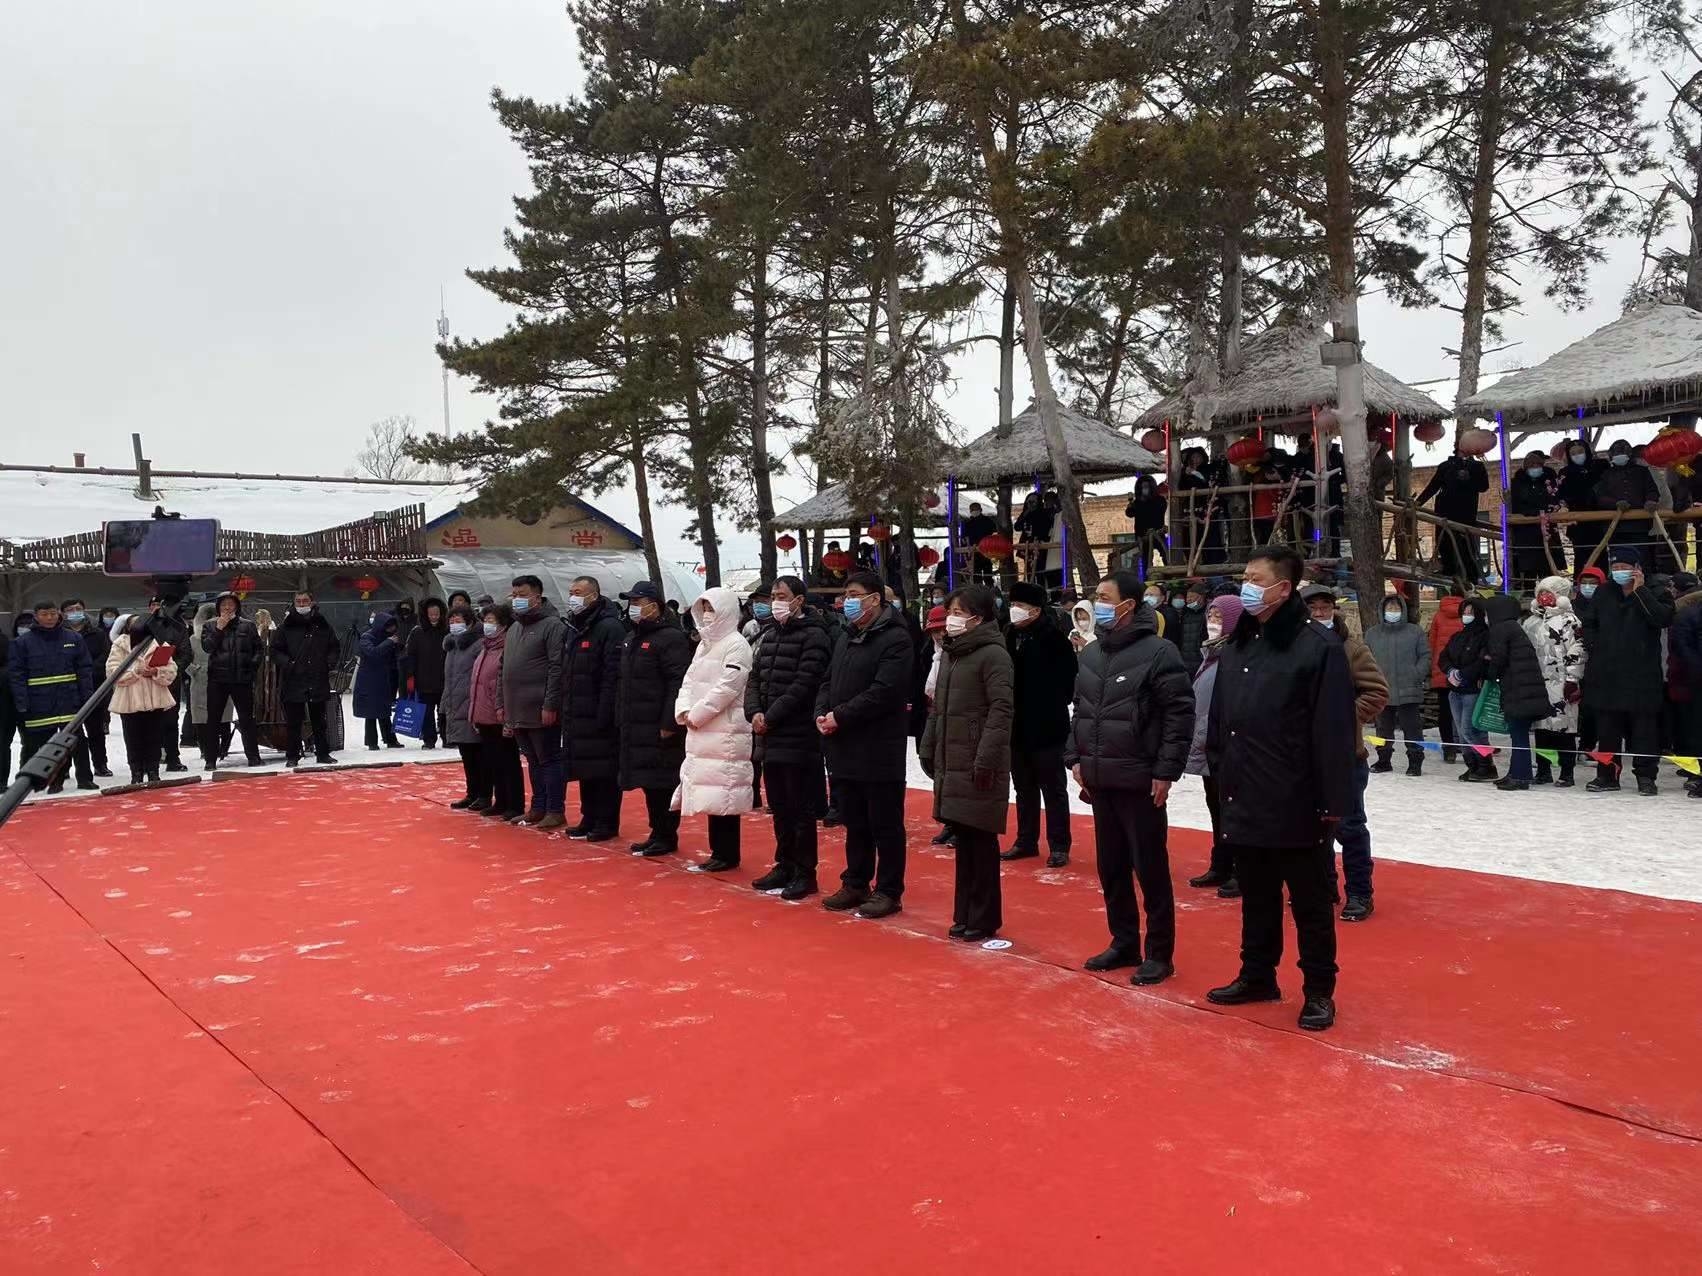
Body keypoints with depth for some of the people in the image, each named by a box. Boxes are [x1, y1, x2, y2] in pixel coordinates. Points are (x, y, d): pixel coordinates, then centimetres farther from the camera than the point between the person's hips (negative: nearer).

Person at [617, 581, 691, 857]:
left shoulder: (671, 638, -12)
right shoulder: (632, 638, 18)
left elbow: (678, 683, -19)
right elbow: (623, 682, 23)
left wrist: (669, 723, -23)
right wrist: (620, 719, 17)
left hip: (660, 728, -9)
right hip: (636, 726, 9)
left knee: (663, 782, -3)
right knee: (648, 782, 13)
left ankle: (667, 838, 6)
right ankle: (657, 833, 22)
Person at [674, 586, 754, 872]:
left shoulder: (736, 645, -9)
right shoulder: (704, 644, 18)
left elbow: (725, 688, -17)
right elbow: (689, 681, 15)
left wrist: (696, 715, -12)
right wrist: (684, 711, -3)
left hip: (726, 732, -8)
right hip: (700, 731, 8)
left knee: (723, 793, -6)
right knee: (709, 792, 10)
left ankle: (728, 854, 2)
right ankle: (718, 850, 18)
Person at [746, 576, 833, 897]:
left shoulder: (813, 635, -10)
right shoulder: (770, 635, 16)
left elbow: (803, 686, -18)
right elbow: (754, 680, 14)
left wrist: (770, 717, -15)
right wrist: (754, 712, -4)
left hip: (799, 738, -8)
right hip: (770, 738, 8)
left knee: (802, 810, 0)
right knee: (779, 807, 16)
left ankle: (805, 873, 9)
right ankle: (785, 865, 27)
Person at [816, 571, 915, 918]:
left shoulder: (894, 638, -11)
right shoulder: (845, 637, 16)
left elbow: (883, 692, -21)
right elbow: (829, 681, 18)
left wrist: (840, 717, -17)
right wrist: (822, 713, -2)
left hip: (879, 752, -8)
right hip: (845, 749, 8)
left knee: (885, 825, 2)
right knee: (854, 823, 16)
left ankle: (889, 892, 11)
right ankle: (855, 884, 27)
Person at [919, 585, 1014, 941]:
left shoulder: (993, 654, -10)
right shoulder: (950, 653, 14)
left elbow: (1002, 709, -17)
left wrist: (986, 758, -21)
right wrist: (928, 748, 15)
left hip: (979, 767, -7)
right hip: (951, 763, 7)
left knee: (981, 841, 1)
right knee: (963, 840, 12)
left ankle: (984, 920, 11)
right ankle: (965, 914, 21)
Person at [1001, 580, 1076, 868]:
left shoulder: (1053, 638, -11)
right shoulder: (1010, 637, 6)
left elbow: (1067, 680, -10)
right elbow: (1004, 677, 11)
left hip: (1046, 728, -6)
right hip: (1017, 728, 6)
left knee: (1053, 789, 4)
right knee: (1024, 789, 16)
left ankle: (1059, 846, 11)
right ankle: (1026, 841, 26)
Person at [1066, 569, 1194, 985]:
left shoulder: (1158, 652, -10)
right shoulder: (1091, 655, 11)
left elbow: (1180, 715, -12)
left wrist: (1166, 771, -15)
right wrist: (1076, 758, 12)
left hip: (1140, 783, -7)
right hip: (1099, 781, 7)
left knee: (1151, 869, 1)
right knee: (1111, 868, 14)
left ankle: (1159, 953, 13)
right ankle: (1124, 943, 28)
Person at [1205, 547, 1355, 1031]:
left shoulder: (1318, 647, -13)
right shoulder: (1237, 645, 9)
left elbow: (1333, 733, -15)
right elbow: (1219, 719, 14)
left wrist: (1333, 801, -16)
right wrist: (1220, 774, 12)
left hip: (1297, 806, -6)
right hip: (1245, 803, 7)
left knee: (1311, 902, 8)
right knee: (1256, 898, 19)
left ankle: (1319, 991, 21)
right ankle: (1257, 976, 33)